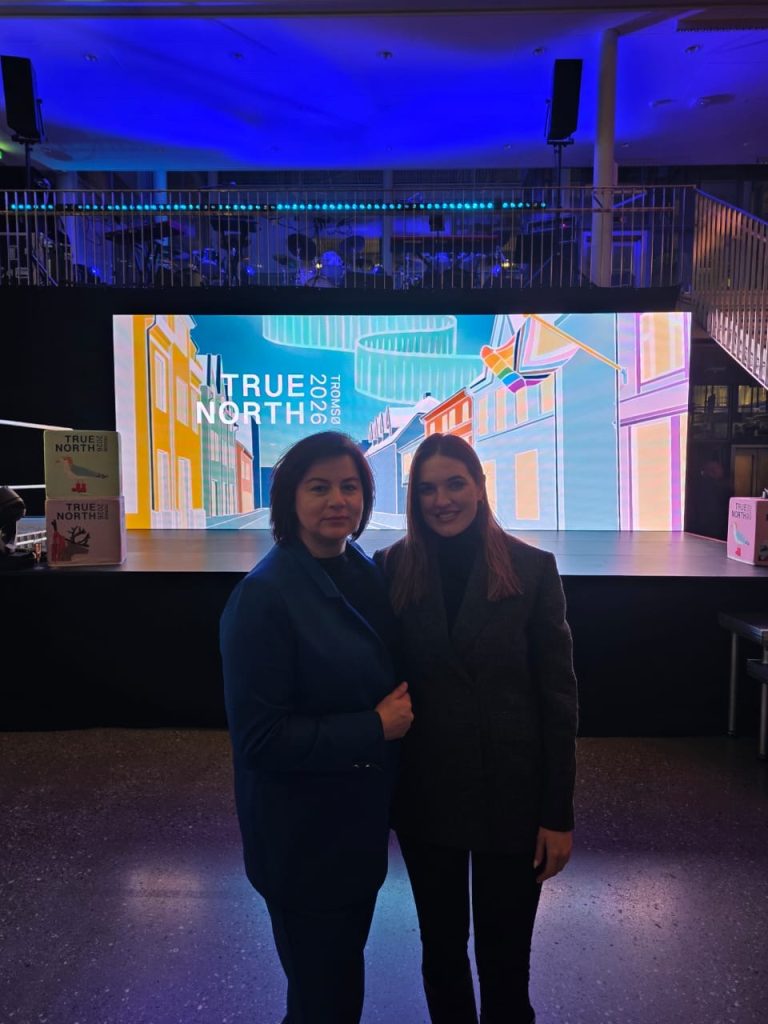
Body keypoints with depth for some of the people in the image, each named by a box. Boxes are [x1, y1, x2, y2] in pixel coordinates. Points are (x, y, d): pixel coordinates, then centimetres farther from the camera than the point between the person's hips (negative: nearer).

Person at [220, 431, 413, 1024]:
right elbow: (258, 737, -22)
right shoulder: (264, 596, -22)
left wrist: (402, 710, -5)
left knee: (345, 970, 26)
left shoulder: (367, 575, -2)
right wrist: (374, 728, -22)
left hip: (362, 818, 6)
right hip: (302, 837, -6)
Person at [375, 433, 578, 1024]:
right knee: (440, 943, 22)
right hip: (425, 794, 2)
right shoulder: (392, 570, -6)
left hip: (512, 795, -1)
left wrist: (559, 814, -6)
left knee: (504, 952, 16)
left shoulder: (532, 569, -9)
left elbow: (558, 695, -7)